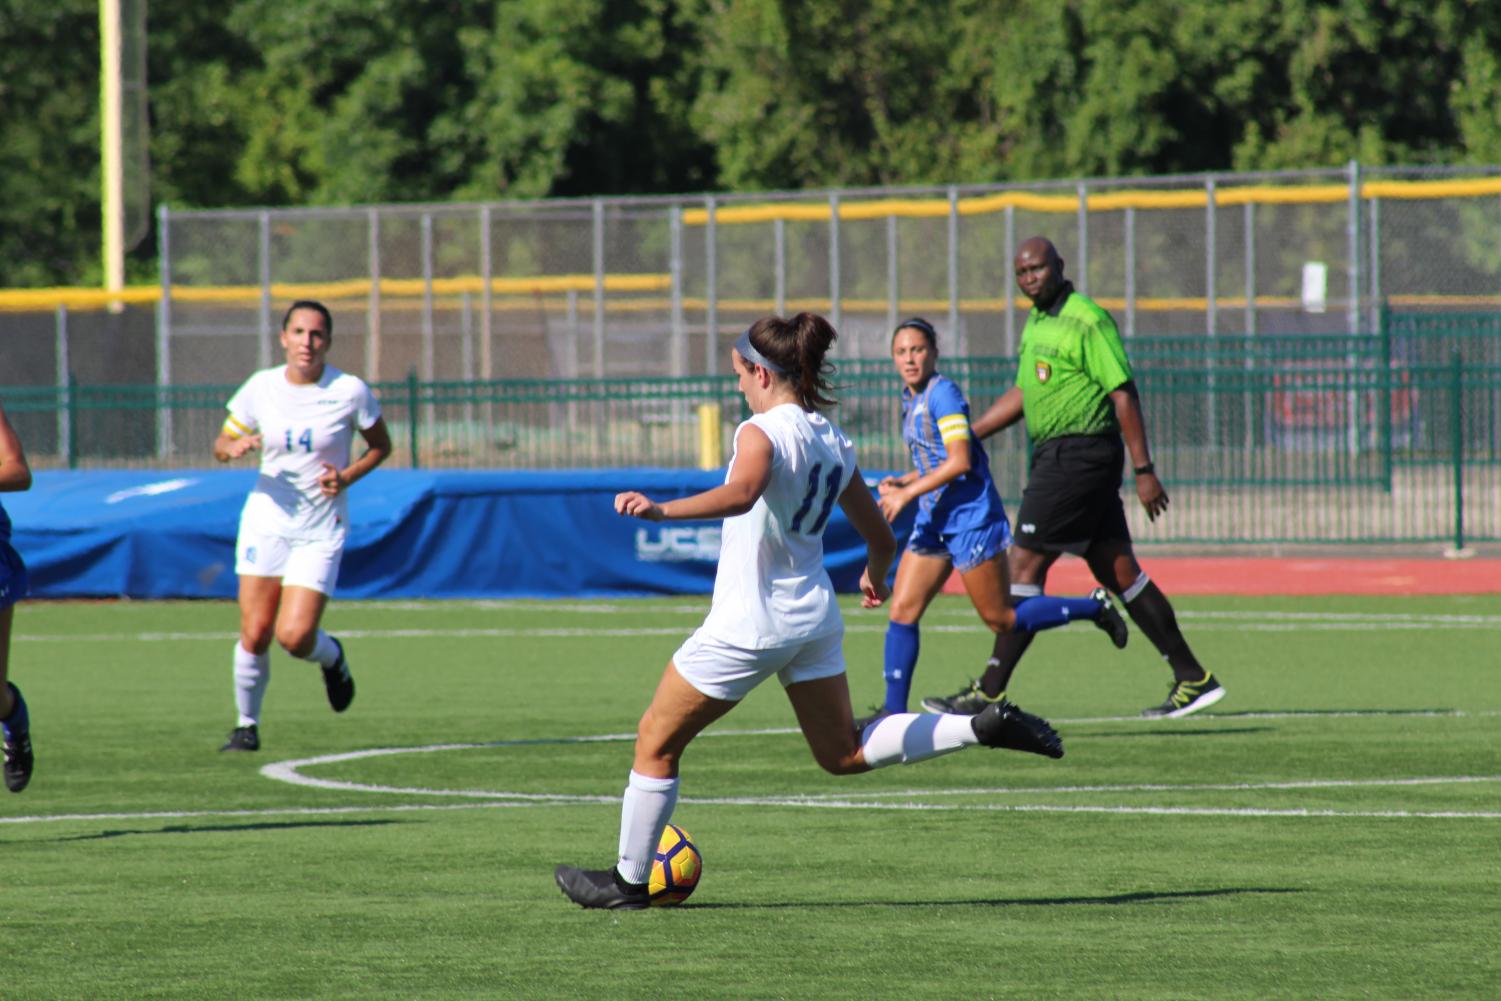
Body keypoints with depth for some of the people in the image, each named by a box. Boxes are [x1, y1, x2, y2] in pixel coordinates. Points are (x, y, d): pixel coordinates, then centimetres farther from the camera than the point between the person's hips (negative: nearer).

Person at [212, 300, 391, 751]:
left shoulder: (351, 392, -8)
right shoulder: (260, 388, -1)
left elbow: (380, 445, 6)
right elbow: (221, 445, 9)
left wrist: (348, 477, -12)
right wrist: (234, 447, -15)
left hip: (321, 531, -2)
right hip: (266, 522, 2)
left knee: (295, 636, -13)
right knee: (254, 634, -5)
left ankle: (332, 658, 23)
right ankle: (247, 723, 17)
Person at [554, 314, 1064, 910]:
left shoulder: (763, 432, -14)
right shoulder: (833, 442, 9)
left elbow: (740, 494, -36)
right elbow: (881, 538, 16)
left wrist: (661, 510, -46)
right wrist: (875, 576, 37)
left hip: (749, 624, -8)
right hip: (816, 616, 8)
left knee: (656, 741, 8)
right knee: (846, 754, 16)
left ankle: (628, 880, 13)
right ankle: (985, 727, 2)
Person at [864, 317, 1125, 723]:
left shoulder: (943, 393, -15)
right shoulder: (911, 399, 12)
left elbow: (960, 462, -22)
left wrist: (908, 493, -21)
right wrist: (902, 482, 7)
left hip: (971, 515, -9)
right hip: (934, 518, 9)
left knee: (1001, 618, -1)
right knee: (901, 611, 0)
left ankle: (1094, 607, 15)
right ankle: (893, 712, 1)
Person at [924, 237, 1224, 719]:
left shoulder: (1086, 321, -13)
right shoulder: (1036, 322, 16)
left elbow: (1124, 395, -15)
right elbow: (1022, 394, 25)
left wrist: (1144, 471, -18)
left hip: (1079, 456, -10)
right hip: (1055, 455, 10)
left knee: (1025, 565, -9)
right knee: (1118, 571, 10)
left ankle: (990, 692, -7)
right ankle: (1193, 679, 14)